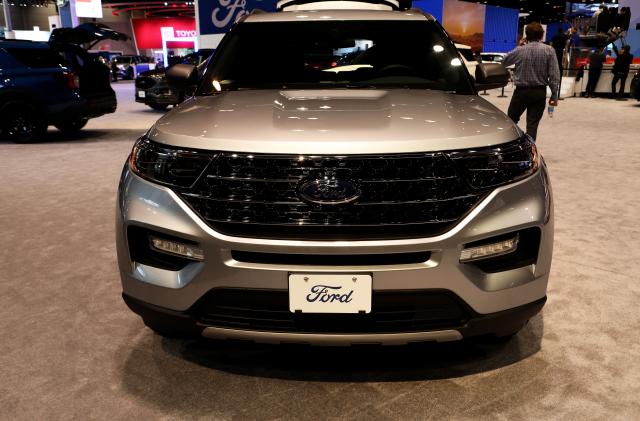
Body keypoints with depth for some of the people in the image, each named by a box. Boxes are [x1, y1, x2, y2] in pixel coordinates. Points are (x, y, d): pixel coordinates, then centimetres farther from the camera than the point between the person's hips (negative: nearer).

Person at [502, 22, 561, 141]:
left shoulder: (520, 50, -4)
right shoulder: (549, 50, -4)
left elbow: (504, 61, 13)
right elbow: (554, 74, -7)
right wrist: (554, 95, -2)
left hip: (521, 91, 0)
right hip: (540, 92, 1)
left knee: (511, 120, 15)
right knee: (532, 124, 3)